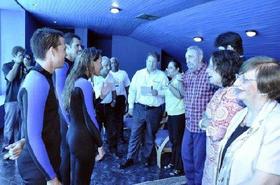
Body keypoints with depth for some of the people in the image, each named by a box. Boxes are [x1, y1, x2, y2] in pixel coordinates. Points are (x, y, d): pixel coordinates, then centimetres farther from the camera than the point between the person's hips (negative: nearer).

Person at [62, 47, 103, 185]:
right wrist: (99, 143, -11)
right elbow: (89, 117, -18)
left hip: (73, 134, 9)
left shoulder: (74, 81, 9)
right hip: (83, 138, -9)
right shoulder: (85, 84, -18)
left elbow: (81, 111, 9)